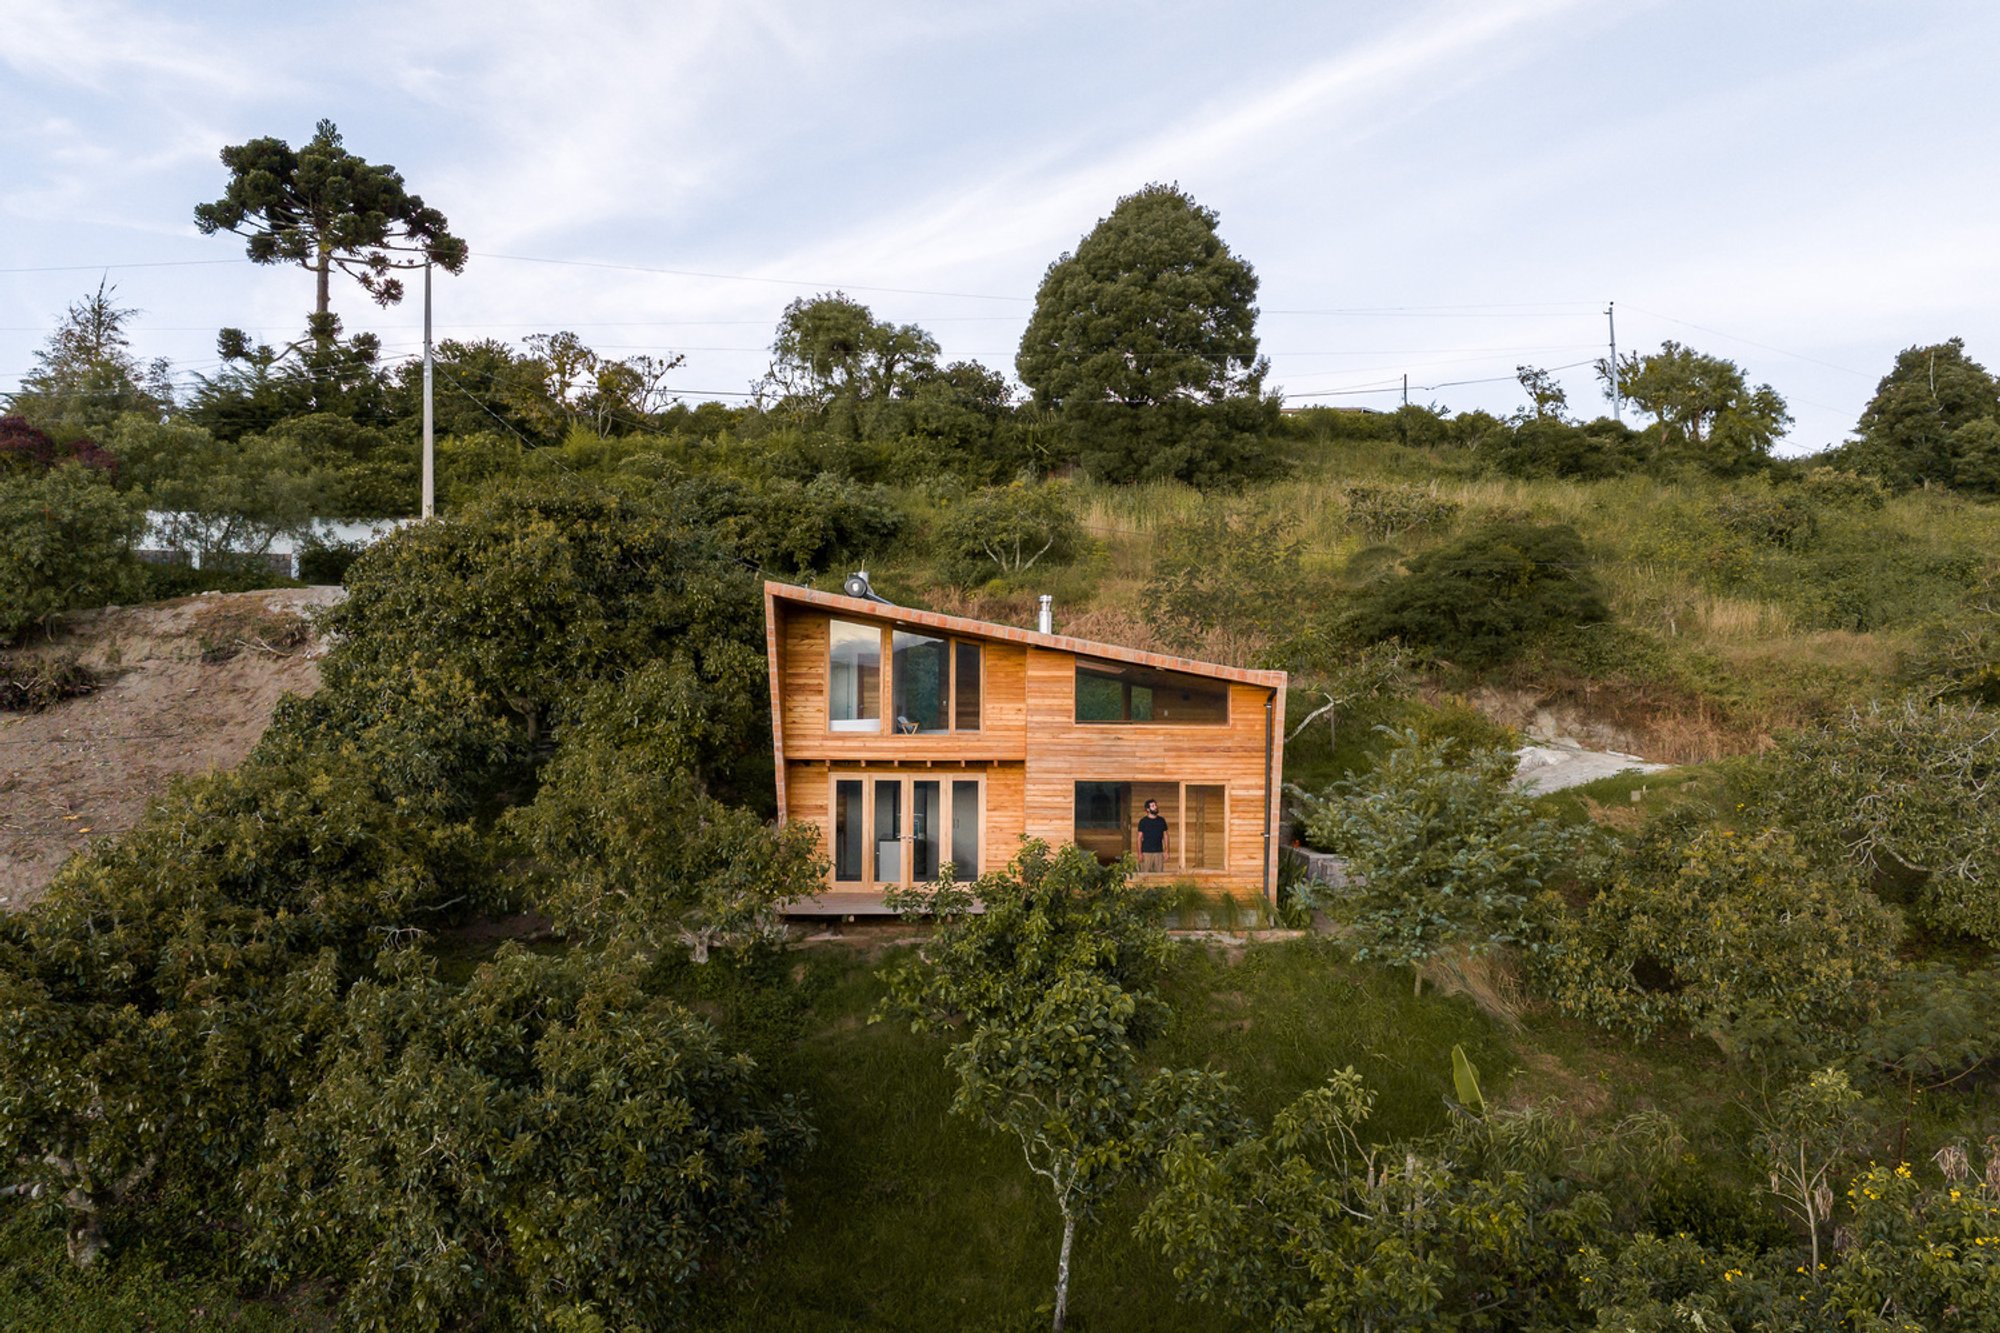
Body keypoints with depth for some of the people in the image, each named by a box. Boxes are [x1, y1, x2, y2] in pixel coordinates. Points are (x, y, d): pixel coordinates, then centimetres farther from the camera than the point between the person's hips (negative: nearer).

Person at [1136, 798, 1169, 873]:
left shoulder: (1161, 821, 9)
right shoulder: (1143, 821, -1)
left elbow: (1165, 836, 11)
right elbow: (1139, 838, -1)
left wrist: (1166, 851, 3)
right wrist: (1139, 853, -9)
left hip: (1159, 852, 3)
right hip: (1146, 852, -3)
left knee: (1160, 874, 0)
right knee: (1145, 874, -7)